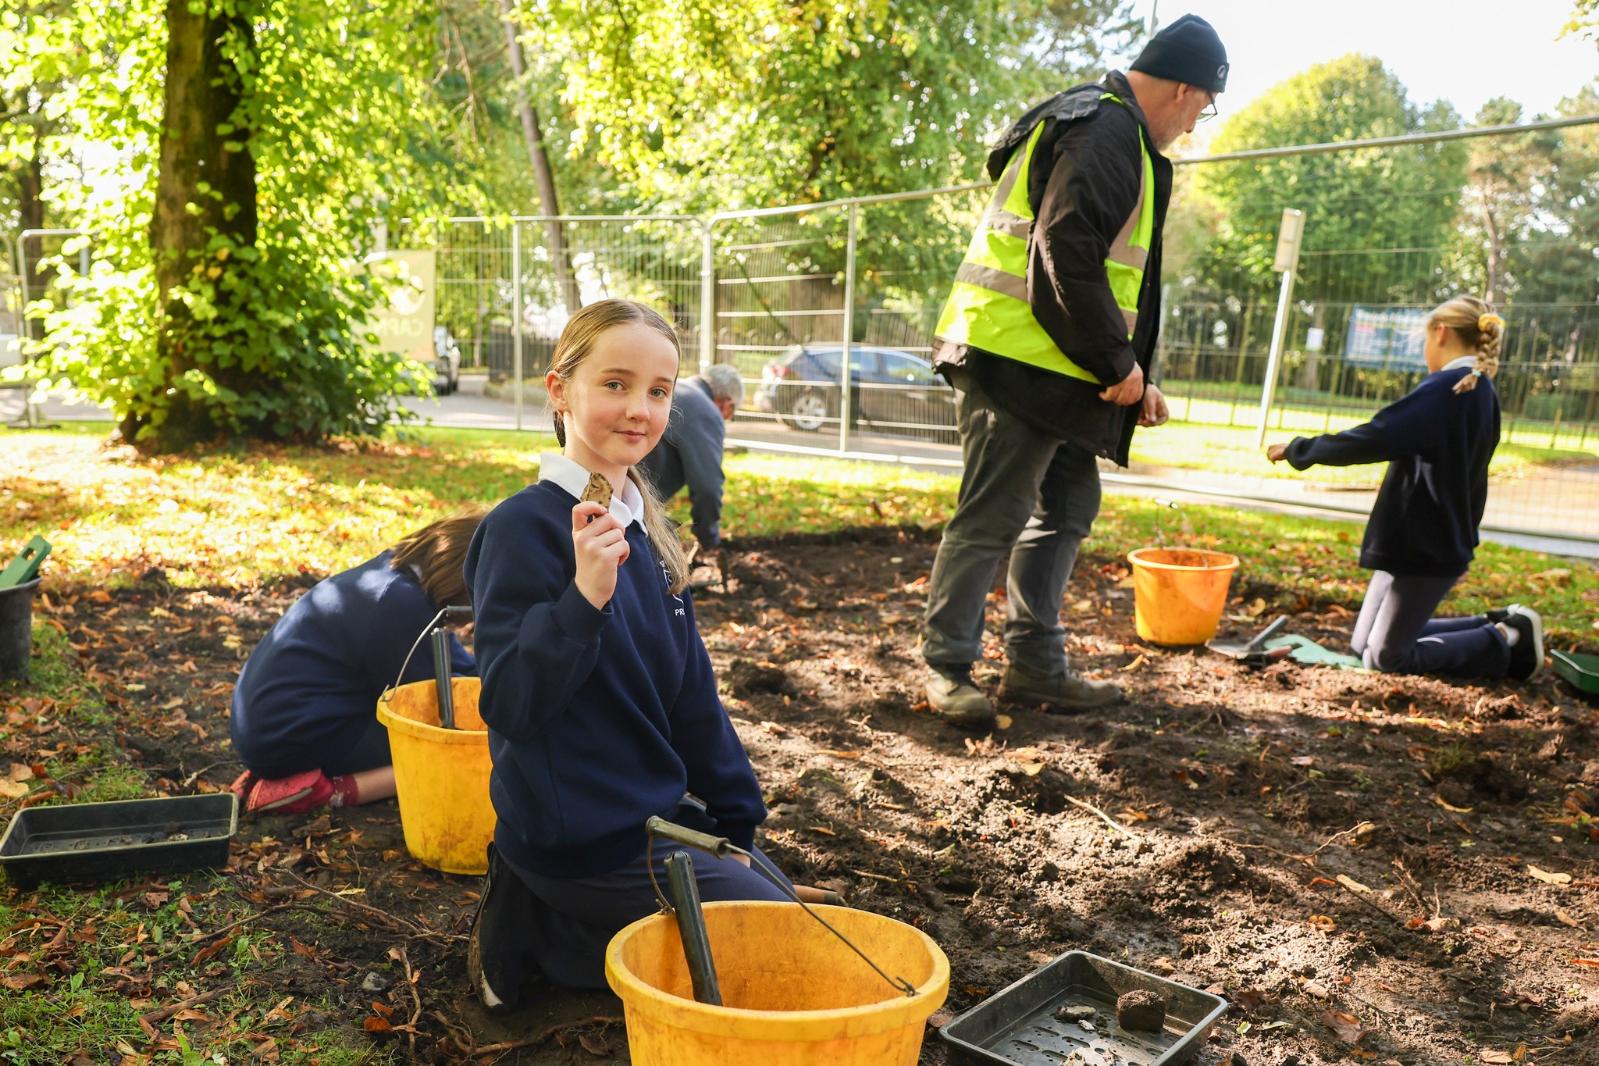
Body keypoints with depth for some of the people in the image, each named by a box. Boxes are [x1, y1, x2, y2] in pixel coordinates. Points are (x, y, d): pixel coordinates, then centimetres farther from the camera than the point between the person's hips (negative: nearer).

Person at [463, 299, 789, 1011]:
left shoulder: (644, 526, 5)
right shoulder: (526, 526, -18)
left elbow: (690, 691, 9)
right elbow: (507, 704, -23)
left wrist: (734, 816, 11)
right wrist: (584, 595, -36)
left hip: (657, 810, 8)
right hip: (583, 837, -8)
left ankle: (542, 912, 14)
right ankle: (533, 932, 3)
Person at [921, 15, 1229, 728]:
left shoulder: (1102, 127, 24)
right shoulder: (1107, 133, -10)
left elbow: (1102, 272, 25)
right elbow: (1064, 256, -22)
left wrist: (1130, 373, 19)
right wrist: (1119, 362, -14)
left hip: (1047, 370, 11)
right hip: (1019, 357, -11)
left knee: (1068, 505, 14)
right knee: (993, 517, -6)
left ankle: (1035, 666, 21)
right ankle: (947, 667, 6)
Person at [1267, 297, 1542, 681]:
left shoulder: (1445, 388, -19)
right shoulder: (1481, 393, 11)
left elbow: (1374, 437, -27)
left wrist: (1298, 449, -18)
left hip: (1423, 548, -9)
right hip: (1442, 540, 9)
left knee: (1384, 658, 0)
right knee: (1363, 645, 15)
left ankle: (1506, 641, 9)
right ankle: (1496, 625, 19)